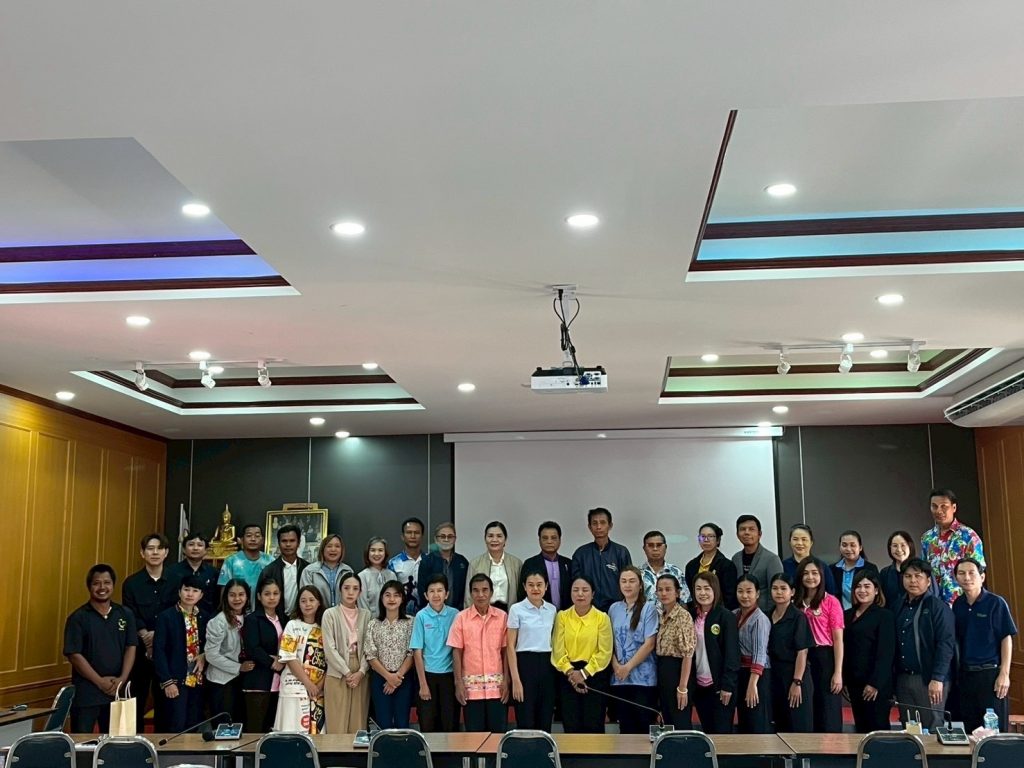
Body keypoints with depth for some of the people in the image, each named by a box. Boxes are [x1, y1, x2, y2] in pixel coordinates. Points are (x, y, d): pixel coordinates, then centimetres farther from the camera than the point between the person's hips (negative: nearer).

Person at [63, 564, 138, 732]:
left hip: (118, 691, 3)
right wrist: (100, 682, -13)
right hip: (85, 693, -3)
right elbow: (74, 655, -9)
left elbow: (131, 648, 5)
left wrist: (122, 679, -9)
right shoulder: (78, 618, -4)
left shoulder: (125, 615, 6)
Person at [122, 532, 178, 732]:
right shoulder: (131, 583, 2)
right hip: (140, 650, -1)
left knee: (164, 700, 6)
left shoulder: (175, 582, 3)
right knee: (136, 699, 3)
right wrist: (146, 638, -17)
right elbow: (132, 618, -4)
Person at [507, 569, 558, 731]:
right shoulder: (516, 609, -5)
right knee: (526, 724, -2)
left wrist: (557, 668, 7)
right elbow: (510, 646, -6)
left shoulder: (552, 610, 8)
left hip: (547, 664, 4)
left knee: (545, 723, 7)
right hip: (525, 663, -4)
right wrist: (515, 679, -12)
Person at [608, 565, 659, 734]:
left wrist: (628, 667, -10)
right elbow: (610, 642, 10)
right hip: (619, 677, 4)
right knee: (625, 725, 8)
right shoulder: (614, 609, 10)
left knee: (644, 725, -2)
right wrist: (616, 665, -5)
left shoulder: (648, 608, -3)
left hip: (643, 677, -4)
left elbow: (649, 644, -8)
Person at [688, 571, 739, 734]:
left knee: (722, 732, -2)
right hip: (698, 685, 5)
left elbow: (731, 653, -10)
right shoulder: (692, 616, 7)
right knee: (707, 731, 10)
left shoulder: (726, 616, -7)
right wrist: (688, 684, 3)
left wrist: (727, 685, -14)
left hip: (720, 685, -5)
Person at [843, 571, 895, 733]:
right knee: (860, 729, 10)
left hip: (875, 685, -6)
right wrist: (843, 680, 8)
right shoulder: (847, 616, 13)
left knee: (877, 730, -3)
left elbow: (886, 653, -12)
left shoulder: (885, 616, -5)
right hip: (854, 683, 6)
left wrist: (875, 683, -17)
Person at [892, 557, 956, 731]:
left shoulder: (938, 607, -6)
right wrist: (894, 678, 9)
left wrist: (937, 679, -18)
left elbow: (946, 644, -13)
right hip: (903, 678, 6)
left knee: (931, 728, -1)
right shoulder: (899, 606, 13)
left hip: (929, 679, -6)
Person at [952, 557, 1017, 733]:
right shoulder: (958, 605, 7)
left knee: (996, 729, 0)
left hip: (991, 673, -5)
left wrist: (1004, 674, -13)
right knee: (970, 729, 11)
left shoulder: (995, 603, -7)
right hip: (966, 674, 5)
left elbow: (1006, 639, -7)